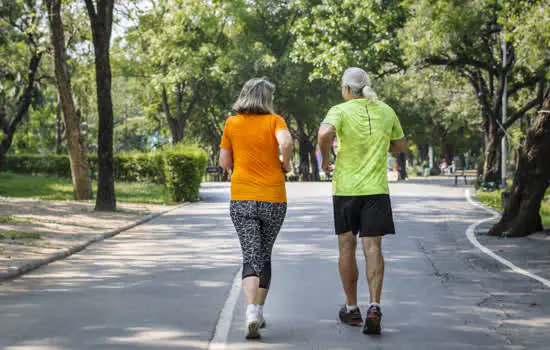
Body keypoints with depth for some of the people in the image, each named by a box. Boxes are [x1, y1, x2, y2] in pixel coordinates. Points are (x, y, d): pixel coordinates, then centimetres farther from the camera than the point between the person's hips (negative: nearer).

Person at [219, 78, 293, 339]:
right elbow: (286, 142, -22)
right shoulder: (274, 121, -2)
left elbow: (224, 162, 8)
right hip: (273, 199, -1)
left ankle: (252, 312, -24)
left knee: (251, 257, -3)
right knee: (265, 254, 16)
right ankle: (259, 311, 22)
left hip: (242, 198, 1)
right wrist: (286, 163, -4)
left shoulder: (232, 124, 5)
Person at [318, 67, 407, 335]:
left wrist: (325, 157, -9)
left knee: (347, 247, 12)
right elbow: (401, 146, 16)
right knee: (373, 247, -3)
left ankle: (352, 309, 21)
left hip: (345, 188, -2)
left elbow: (325, 133, -27)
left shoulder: (340, 111, -7)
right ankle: (374, 308, -20)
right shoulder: (386, 112, 6)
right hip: (376, 189, 2)